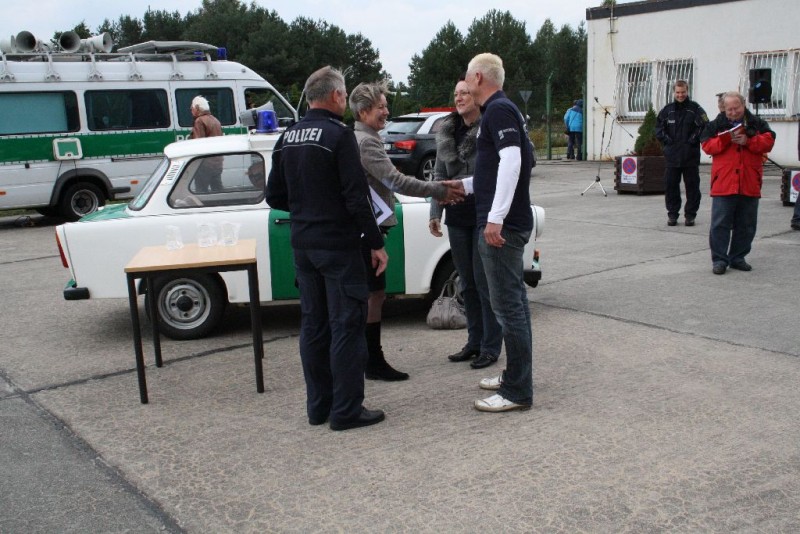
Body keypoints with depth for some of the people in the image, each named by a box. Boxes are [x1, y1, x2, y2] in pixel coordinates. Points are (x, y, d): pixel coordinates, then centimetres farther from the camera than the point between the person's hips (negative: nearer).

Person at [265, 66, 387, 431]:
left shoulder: (287, 138, 8)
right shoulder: (338, 135, -13)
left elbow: (274, 197, 12)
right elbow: (356, 198, -18)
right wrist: (376, 243, -11)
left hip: (303, 246, 7)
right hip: (338, 246, -7)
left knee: (312, 325, 13)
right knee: (346, 326, 0)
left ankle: (318, 406, 21)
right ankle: (346, 411, 5)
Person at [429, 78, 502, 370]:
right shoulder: (447, 132, 10)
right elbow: (439, 175, 13)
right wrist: (435, 213, 7)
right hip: (457, 217, 6)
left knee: (484, 282, 0)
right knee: (467, 282, 13)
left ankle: (490, 347, 12)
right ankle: (474, 341, 25)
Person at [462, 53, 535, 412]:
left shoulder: (498, 110, -12)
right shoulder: (500, 110, 19)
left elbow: (511, 162, -24)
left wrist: (495, 217, -27)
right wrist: (463, 186, 30)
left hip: (501, 225, -11)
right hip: (511, 222, 11)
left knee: (507, 304, -6)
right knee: (513, 301, 15)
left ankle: (517, 391, 0)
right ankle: (515, 376, 26)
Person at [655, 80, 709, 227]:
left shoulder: (695, 108, -1)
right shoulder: (668, 109, 8)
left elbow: (705, 126, -5)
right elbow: (658, 126, 12)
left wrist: (694, 139, -11)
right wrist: (666, 139, 1)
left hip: (691, 156, -2)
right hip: (672, 155, 3)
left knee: (692, 186, 3)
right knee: (670, 185, 5)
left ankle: (690, 215, 12)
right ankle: (672, 214, 15)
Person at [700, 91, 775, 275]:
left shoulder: (757, 124, 10)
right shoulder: (716, 125, 7)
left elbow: (768, 142, 0)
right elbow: (707, 146, -3)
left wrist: (747, 141, -14)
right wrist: (727, 139, -16)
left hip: (749, 184, 2)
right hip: (723, 183, -2)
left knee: (746, 225, 8)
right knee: (720, 224, -4)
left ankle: (738, 258, 20)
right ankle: (719, 260, 2)